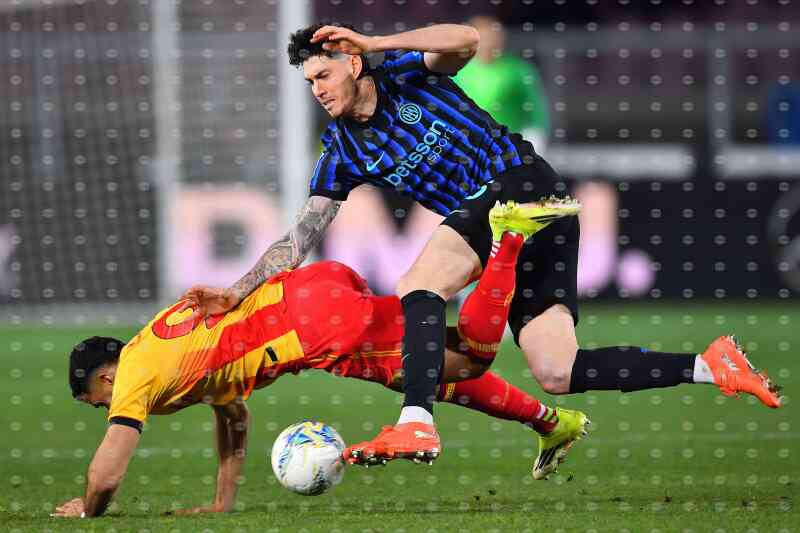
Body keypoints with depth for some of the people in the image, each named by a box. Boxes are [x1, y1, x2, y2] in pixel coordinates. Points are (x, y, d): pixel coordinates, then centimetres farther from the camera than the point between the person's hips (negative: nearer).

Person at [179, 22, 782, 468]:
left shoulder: (404, 75, 0)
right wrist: (237, 292, 0)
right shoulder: (342, 152, 14)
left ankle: (416, 422, -42)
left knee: (417, 286, -26)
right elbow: (300, 240, 11)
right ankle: (708, 366, 0)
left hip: (523, 181, -7)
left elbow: (466, 41, -20)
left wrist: (374, 42, -20)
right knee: (557, 374, -6)